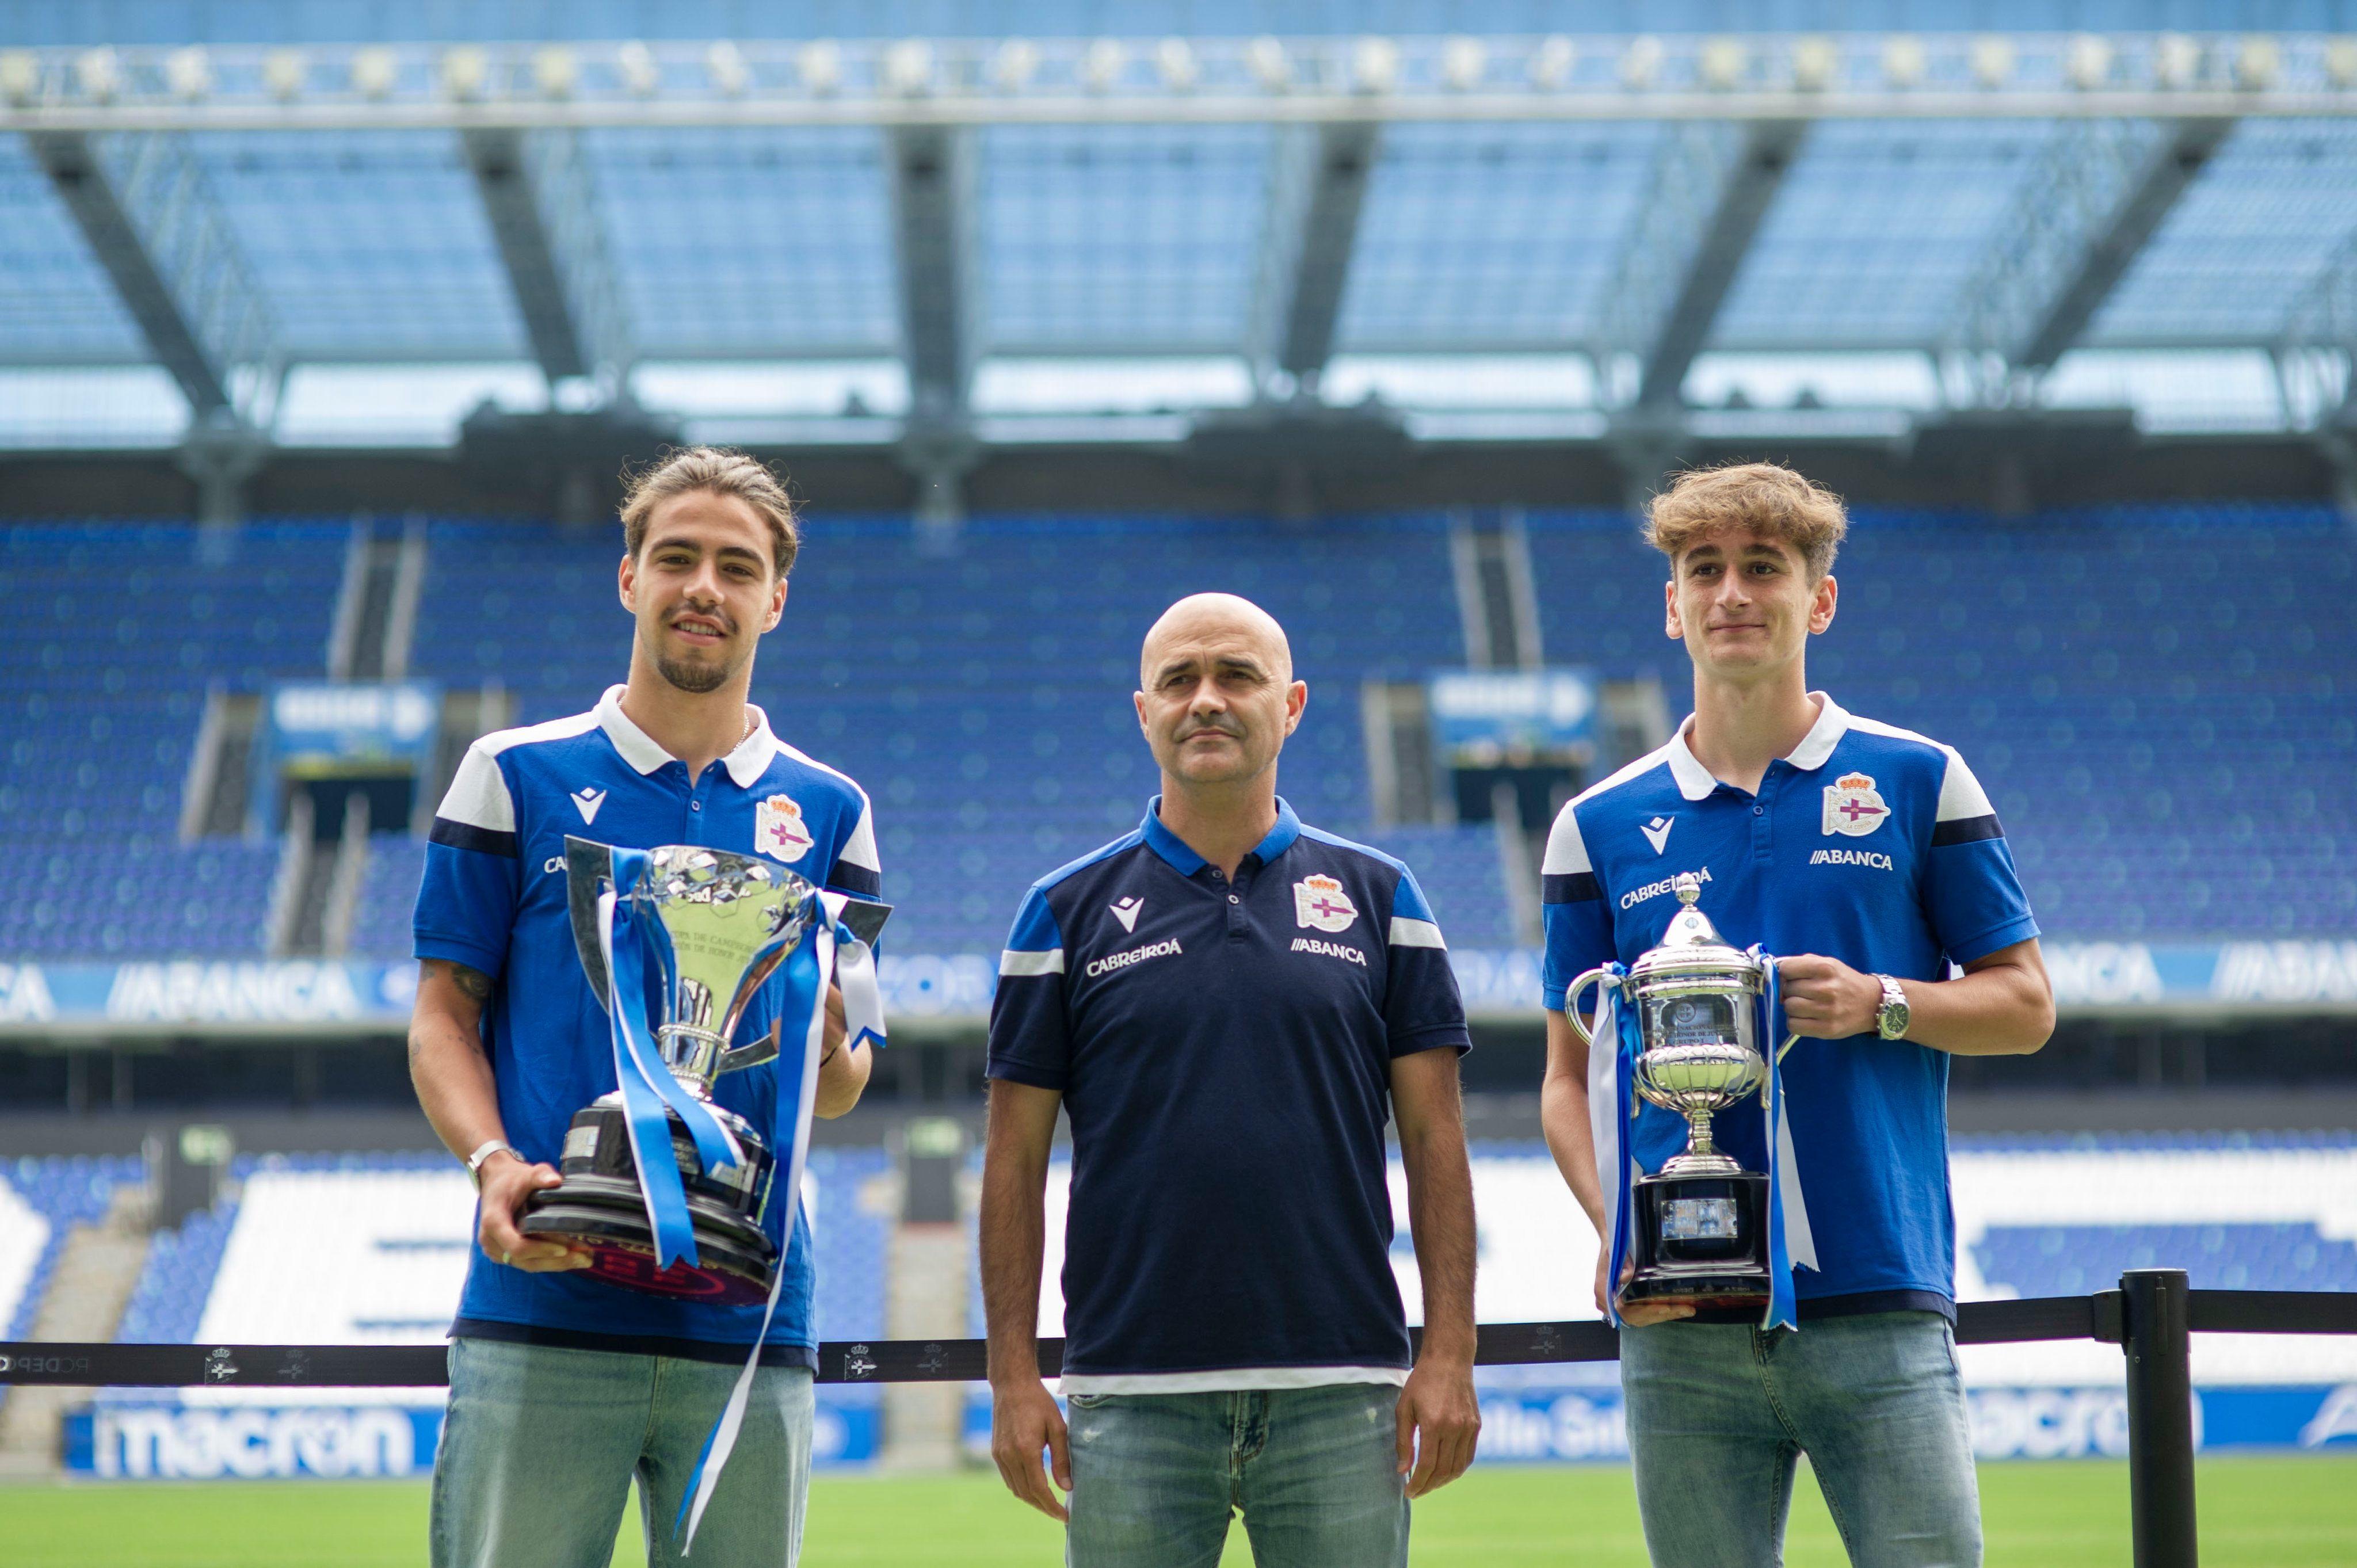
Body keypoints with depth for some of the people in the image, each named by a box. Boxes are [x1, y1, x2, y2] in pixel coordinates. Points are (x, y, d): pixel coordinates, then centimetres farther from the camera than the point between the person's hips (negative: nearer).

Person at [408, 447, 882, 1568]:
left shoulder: (828, 810, 12)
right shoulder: (516, 774, 7)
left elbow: (842, 1092, 12)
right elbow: (444, 1016, 5)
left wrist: (822, 1041, -12)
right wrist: (494, 1166, -13)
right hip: (540, 1304, -2)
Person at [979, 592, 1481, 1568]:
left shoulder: (1377, 897, 8)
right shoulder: (1069, 909, 6)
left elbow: (1434, 1137, 6)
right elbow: (1016, 1157, 5)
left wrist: (1450, 1354, -2)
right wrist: (1013, 1376, -2)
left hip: (1342, 1386, 1)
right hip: (1133, 1395, 0)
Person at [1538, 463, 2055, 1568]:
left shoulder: (1918, 781, 6)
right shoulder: (1600, 825, 9)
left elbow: (2025, 1004, 8)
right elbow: (1571, 1076, 11)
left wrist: (1882, 1003, -11)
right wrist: (1615, 1224, -7)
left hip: (1879, 1299, -1)